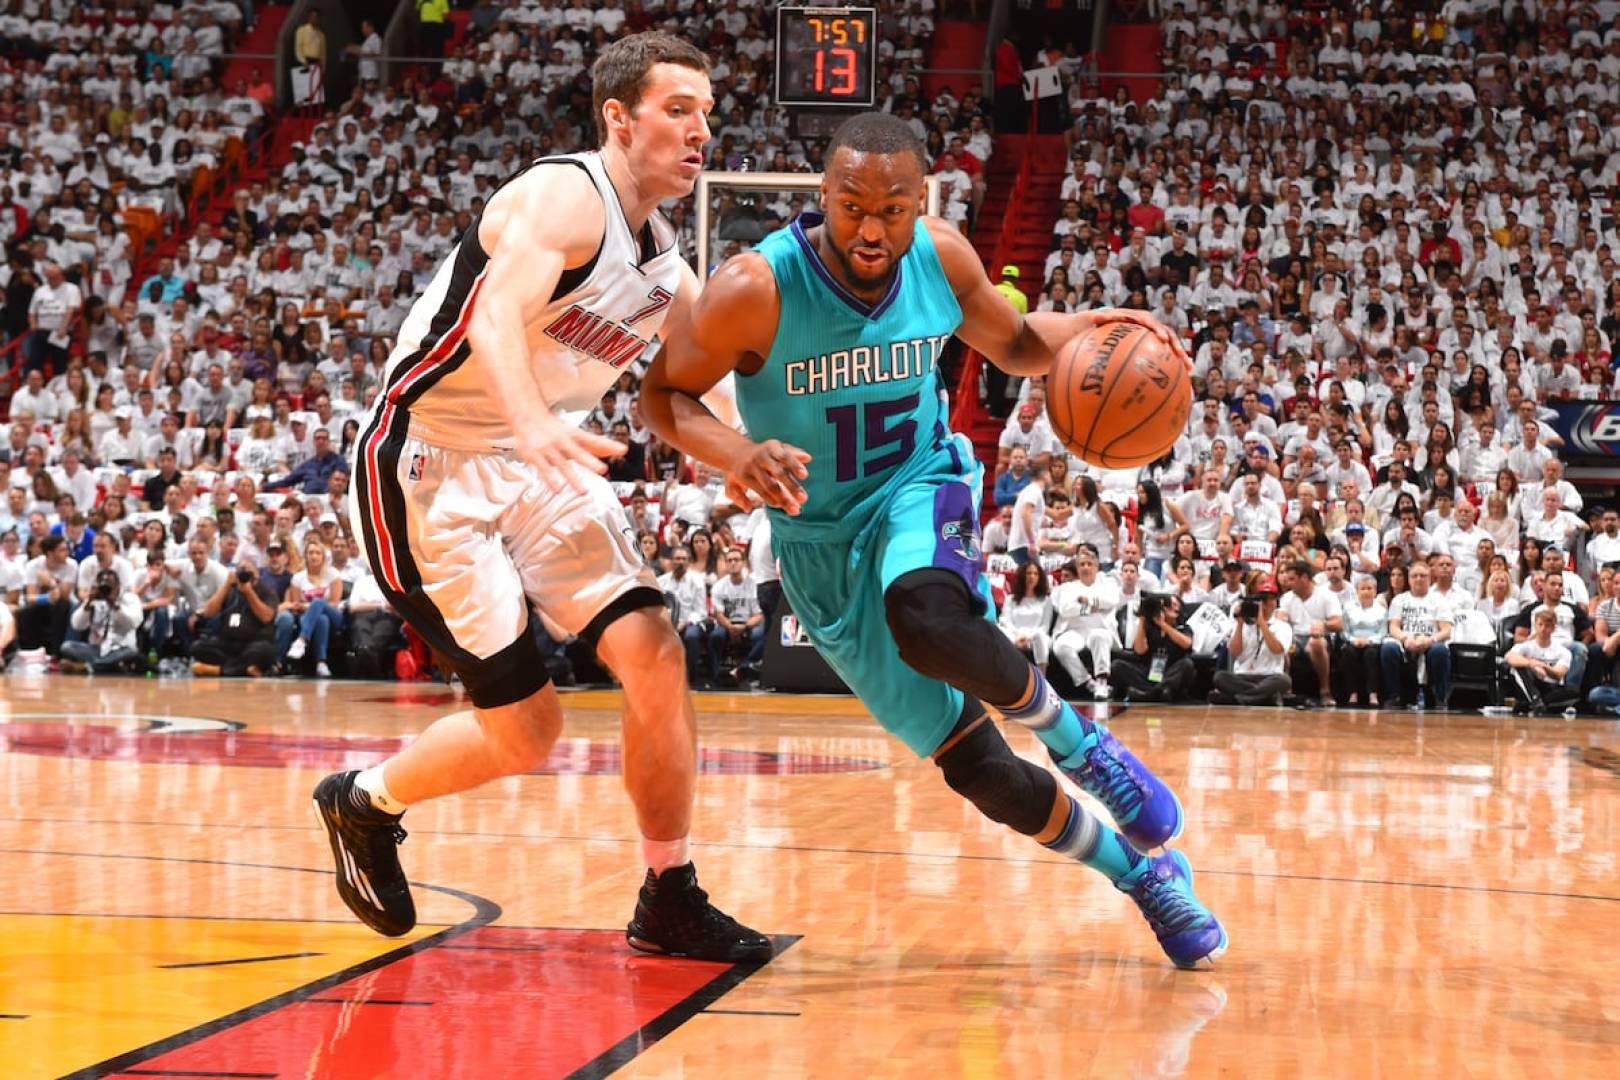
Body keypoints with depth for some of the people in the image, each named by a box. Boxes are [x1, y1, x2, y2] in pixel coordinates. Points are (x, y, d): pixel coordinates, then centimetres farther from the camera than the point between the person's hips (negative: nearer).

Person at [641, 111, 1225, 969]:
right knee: (982, 774, -3)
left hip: (920, 488, 1)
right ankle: (1146, 876, 18)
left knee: (928, 618, -38)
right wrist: (735, 453, -33)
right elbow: (662, 395, -12)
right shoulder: (756, 289, -23)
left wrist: (1086, 328, -14)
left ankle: (1077, 741, -11)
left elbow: (1013, 345, 8)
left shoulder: (942, 257, -11)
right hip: (823, 538, 0)